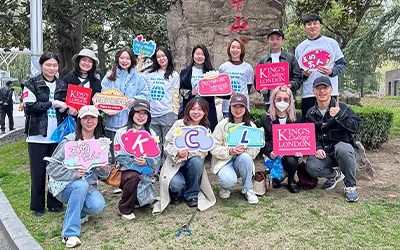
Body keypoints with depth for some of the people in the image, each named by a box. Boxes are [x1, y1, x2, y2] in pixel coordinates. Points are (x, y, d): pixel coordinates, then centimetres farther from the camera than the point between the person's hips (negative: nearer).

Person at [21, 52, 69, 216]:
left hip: (57, 135, 3)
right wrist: (52, 103, -13)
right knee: (38, 172, 5)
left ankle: (54, 202, 22)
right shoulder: (32, 84, 0)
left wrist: (69, 109, -4)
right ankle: (38, 206, 18)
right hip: (38, 135, -3)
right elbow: (29, 106, -11)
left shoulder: (63, 85, 12)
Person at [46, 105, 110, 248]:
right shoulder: (69, 141, -11)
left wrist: (105, 169, -18)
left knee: (98, 206, -26)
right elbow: (52, 168, -13)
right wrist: (73, 174, -27)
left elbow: (103, 176, 6)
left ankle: (78, 212, 10)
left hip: (88, 186, 3)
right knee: (81, 185, -36)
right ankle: (70, 233, -28)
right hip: (64, 185, -3)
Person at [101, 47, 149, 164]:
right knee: (113, 154, 7)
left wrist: (135, 100, -17)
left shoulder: (138, 78, 10)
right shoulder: (109, 77, 12)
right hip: (112, 122, 1)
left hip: (131, 122, -1)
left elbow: (145, 94, 2)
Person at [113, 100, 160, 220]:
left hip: (146, 172, 3)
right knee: (134, 177, -37)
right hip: (126, 170, -3)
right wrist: (135, 162, -21)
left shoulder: (151, 133, 11)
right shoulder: (122, 132, 1)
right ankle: (125, 209, -12)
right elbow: (120, 157, -8)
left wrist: (146, 161, -17)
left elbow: (156, 158, 3)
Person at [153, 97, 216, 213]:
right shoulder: (179, 124, -3)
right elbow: (167, 144, -5)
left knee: (197, 161, -33)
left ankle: (192, 194, -8)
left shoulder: (206, 129, 2)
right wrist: (177, 153, -26)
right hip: (175, 163, -2)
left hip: (192, 163, 2)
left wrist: (188, 153, -25)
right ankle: (177, 193, 11)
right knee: (176, 184, -31)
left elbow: (203, 152, -6)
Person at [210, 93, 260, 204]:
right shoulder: (222, 125, -7)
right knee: (229, 180, -32)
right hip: (224, 161, -2)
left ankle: (248, 189, -10)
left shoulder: (251, 126, 0)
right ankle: (226, 186, 8)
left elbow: (256, 149, -3)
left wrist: (245, 150, -25)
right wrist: (230, 151, -27)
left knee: (245, 157, -33)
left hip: (242, 162, 2)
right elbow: (214, 148, -11)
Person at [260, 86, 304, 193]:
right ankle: (276, 176, 11)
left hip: (291, 154, 1)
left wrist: (300, 150, -15)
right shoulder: (266, 119, 3)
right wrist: (270, 152, -20)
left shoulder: (298, 118, 6)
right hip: (274, 156, -1)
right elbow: (264, 141, -1)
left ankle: (291, 180, 4)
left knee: (291, 161, -32)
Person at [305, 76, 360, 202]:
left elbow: (356, 127, -13)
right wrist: (317, 148, -11)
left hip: (344, 147, -3)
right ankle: (334, 175, 10)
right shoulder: (310, 114, 8)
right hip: (323, 152, 3)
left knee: (342, 149, -39)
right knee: (311, 167, -27)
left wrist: (339, 115, -26)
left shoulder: (342, 107, -3)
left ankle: (350, 185, -13)